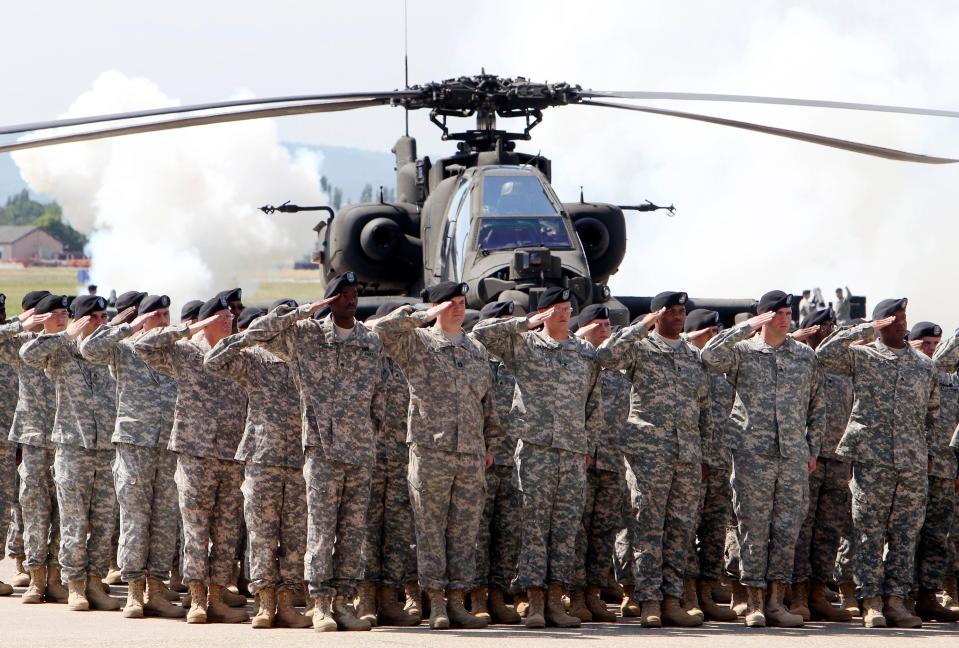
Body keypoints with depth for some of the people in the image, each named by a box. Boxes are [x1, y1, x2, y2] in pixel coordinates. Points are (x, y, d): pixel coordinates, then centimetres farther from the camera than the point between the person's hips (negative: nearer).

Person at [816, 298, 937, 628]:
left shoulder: (924, 365, 14)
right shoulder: (861, 356, 5)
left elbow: (932, 411, 24)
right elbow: (824, 353, -12)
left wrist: (927, 451, 15)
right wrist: (866, 329, -9)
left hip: (913, 464, 3)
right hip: (871, 460, -3)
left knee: (906, 533, 3)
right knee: (870, 533, -3)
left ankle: (896, 598, 7)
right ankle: (872, 602, -1)